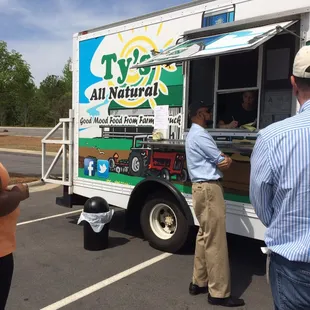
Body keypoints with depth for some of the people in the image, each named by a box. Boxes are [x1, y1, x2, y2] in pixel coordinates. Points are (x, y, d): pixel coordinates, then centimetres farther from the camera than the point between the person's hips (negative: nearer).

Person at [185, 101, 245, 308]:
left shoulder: (194, 134, 20)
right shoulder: (200, 135, -14)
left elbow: (217, 159, 17)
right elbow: (224, 162, -13)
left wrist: (222, 159, -4)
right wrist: (224, 160, 9)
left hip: (202, 187, 11)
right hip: (209, 189, -11)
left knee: (205, 236, 15)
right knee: (215, 240, -6)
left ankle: (199, 282, 24)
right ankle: (219, 293, 3)